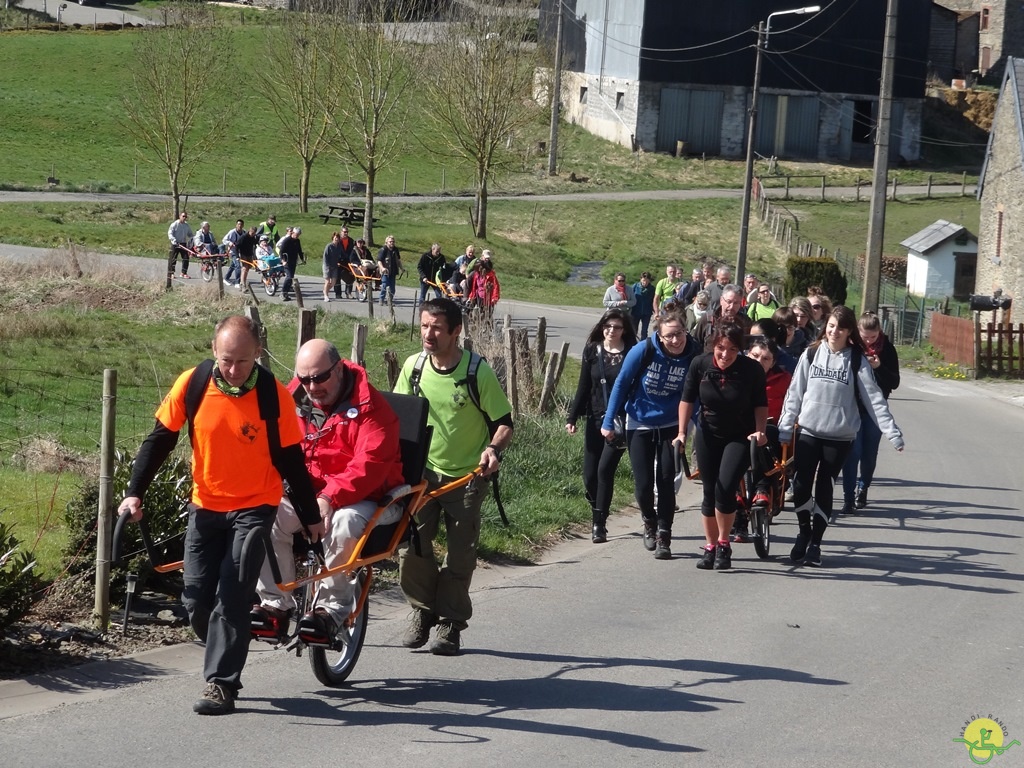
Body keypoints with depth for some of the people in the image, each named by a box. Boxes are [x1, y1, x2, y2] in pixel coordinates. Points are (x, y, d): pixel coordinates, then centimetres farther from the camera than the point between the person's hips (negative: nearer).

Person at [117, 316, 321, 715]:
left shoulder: (274, 395, -14)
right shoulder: (192, 384, -10)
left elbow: (291, 460, -4)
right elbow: (160, 439, -1)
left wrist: (311, 518, 2)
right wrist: (134, 492, -9)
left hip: (254, 508, -3)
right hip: (205, 507, 3)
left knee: (232, 597, -13)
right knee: (197, 599, 2)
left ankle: (221, 683, -7)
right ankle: (224, 661, 27)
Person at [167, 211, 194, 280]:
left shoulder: (187, 225, 8)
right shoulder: (175, 224, -7)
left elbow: (190, 234, 20)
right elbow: (170, 233, -12)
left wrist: (190, 241, 2)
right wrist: (174, 240, -26)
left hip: (183, 244, 4)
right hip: (175, 244, -4)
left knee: (186, 258, -3)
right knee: (173, 259, -3)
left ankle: (184, 273, 6)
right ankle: (171, 273, 4)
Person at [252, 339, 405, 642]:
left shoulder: (370, 406, -13)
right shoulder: (294, 401, 5)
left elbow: (370, 464, -23)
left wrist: (330, 498, -34)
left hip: (365, 499, -5)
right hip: (307, 495, 5)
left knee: (343, 522, -37)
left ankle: (331, 606, -22)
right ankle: (276, 604, -15)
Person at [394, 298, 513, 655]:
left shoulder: (478, 371, -12)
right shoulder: (413, 366, -3)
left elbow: (504, 422, -6)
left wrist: (493, 449, -25)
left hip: (466, 477, -2)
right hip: (422, 473, 2)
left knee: (460, 556, 0)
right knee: (410, 545, -9)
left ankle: (450, 624, 15)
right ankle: (422, 610, 12)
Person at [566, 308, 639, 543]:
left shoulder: (632, 354, -5)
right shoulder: (592, 351, 5)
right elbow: (584, 387, 10)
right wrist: (572, 416, 5)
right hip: (595, 419, 4)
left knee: (605, 469, -14)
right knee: (590, 475, 4)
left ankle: (599, 524, -7)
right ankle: (598, 520, 24)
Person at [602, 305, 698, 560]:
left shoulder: (693, 356, -17)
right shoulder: (644, 351, -20)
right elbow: (621, 384, -8)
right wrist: (608, 422, -5)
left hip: (671, 426, 0)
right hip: (639, 425, 0)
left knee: (666, 481, -5)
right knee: (643, 484, 1)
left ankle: (663, 537, 7)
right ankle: (649, 524, 30)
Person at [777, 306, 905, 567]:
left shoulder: (856, 361, -3)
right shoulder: (811, 355, 2)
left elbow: (874, 399, -4)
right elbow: (795, 394, 5)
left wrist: (892, 432, -10)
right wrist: (784, 430, 1)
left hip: (840, 437, -1)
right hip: (808, 432, 1)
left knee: (824, 489, 4)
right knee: (800, 486, -5)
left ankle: (815, 543, 17)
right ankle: (804, 532, 19)